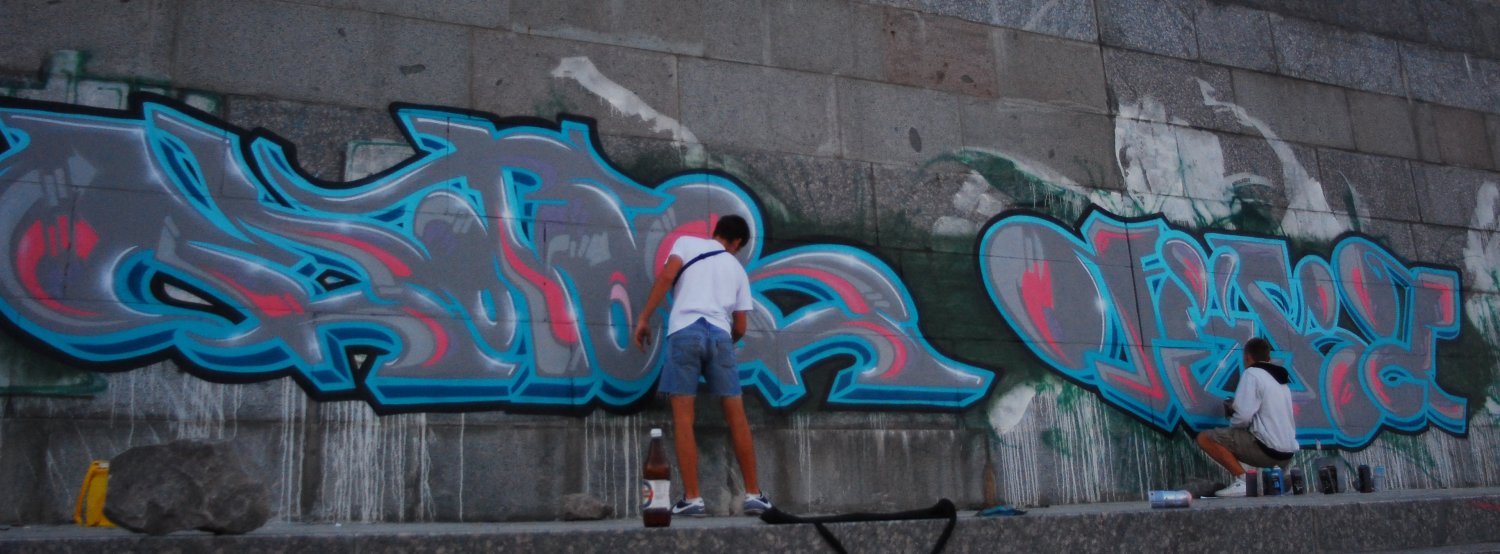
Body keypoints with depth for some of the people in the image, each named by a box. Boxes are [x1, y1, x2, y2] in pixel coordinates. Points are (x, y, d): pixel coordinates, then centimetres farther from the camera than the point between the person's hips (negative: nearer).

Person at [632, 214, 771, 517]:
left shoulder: (687, 242, 17)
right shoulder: (738, 269, 25)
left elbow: (666, 276, -2)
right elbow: (740, 327, 21)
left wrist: (644, 317, -1)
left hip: (684, 332, -2)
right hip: (720, 334, 2)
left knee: (683, 417, -1)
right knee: (736, 417, 8)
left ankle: (692, 499, -4)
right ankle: (753, 495, 11)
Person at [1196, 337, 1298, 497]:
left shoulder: (1252, 374, -7)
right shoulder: (1281, 379, 19)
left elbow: (1243, 416, -17)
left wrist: (1231, 424, 5)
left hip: (1267, 448, -9)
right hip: (1287, 455, 9)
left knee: (1205, 438, -7)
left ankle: (1243, 480, -15)